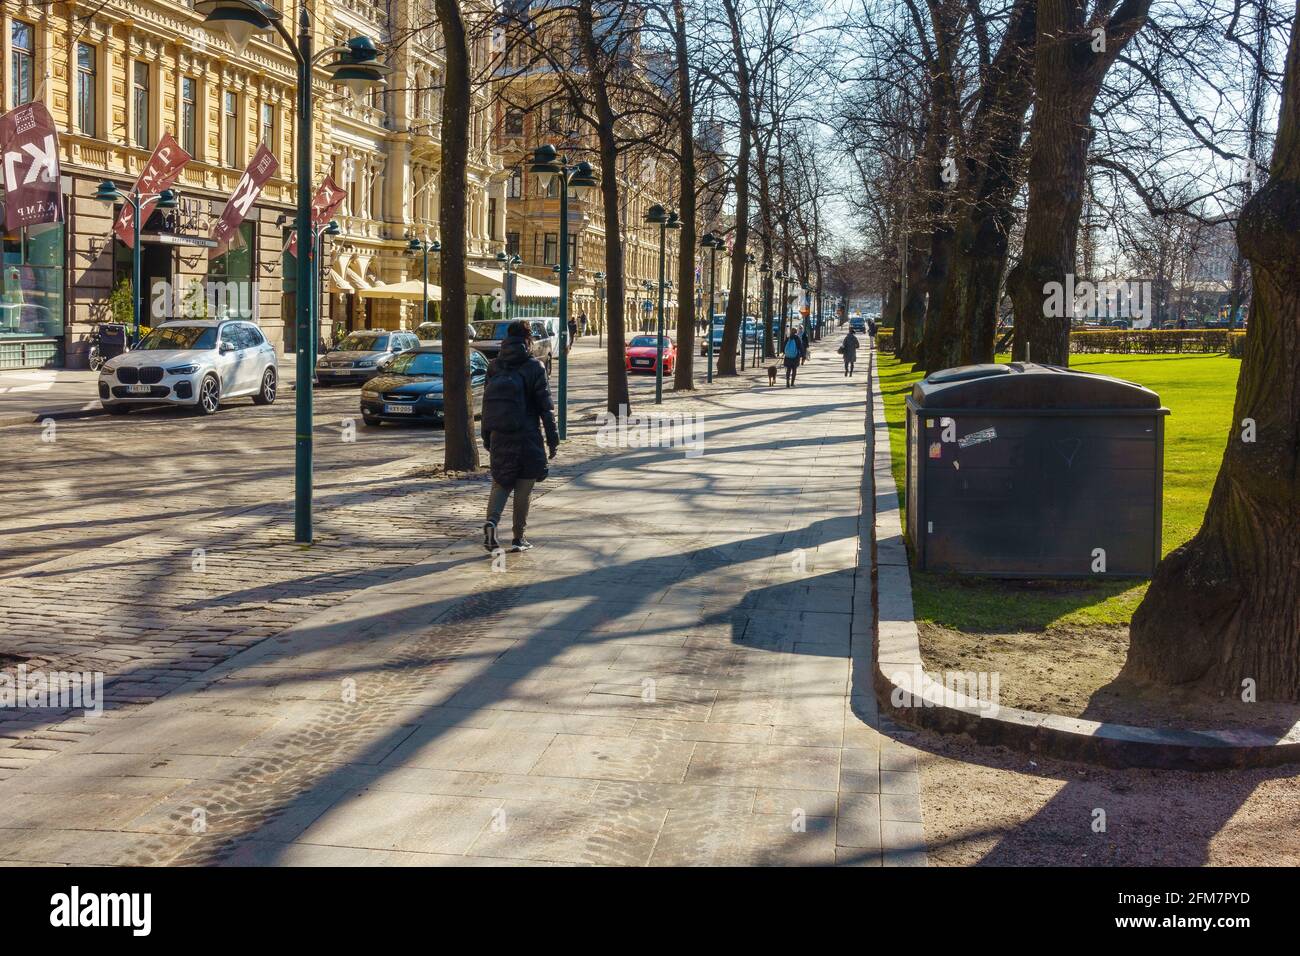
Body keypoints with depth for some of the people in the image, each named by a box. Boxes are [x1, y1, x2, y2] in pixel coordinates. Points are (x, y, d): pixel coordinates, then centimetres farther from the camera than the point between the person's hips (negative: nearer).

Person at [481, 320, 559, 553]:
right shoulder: (534, 367, -8)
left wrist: (486, 437, 16)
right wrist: (553, 439, -2)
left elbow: (487, 403, 9)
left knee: (500, 483, 13)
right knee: (523, 488, 6)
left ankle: (491, 521, -12)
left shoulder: (494, 366, 5)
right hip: (527, 437, -3)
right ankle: (518, 538, 10)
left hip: (499, 436, 4)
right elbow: (546, 407, -8)